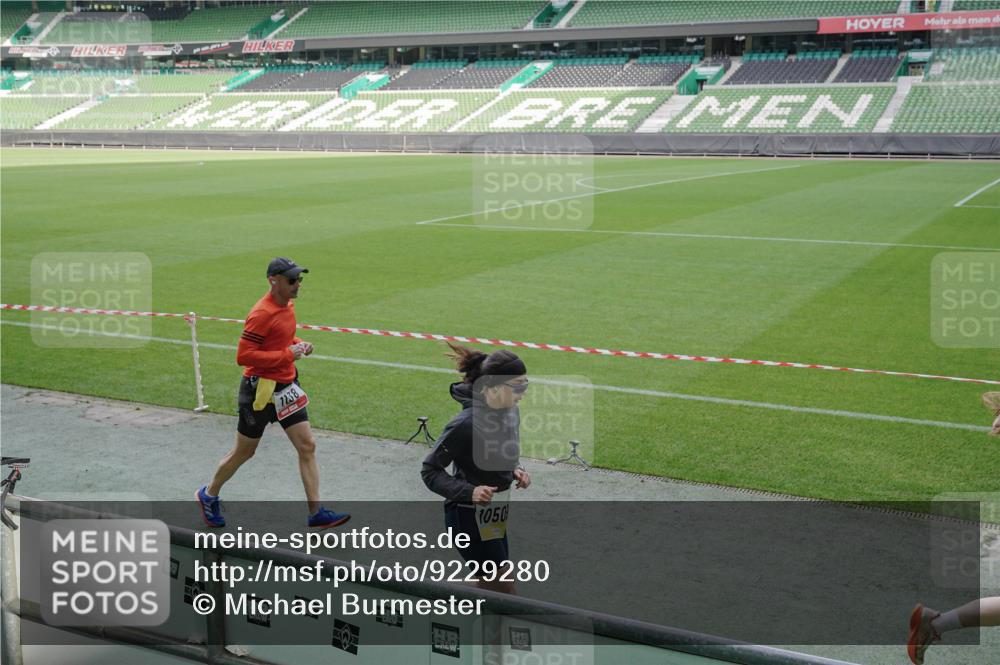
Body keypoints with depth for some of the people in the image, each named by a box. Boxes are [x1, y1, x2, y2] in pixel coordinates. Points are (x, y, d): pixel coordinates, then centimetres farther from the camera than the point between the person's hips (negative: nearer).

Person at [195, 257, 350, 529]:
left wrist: (298, 344, 3)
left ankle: (316, 514, 5)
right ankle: (208, 495, 33)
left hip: (286, 387, 8)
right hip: (260, 389, -8)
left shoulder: (288, 305, 6)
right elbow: (243, 356, -24)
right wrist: (287, 355, -24)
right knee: (244, 452, 9)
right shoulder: (262, 314, -21)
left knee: (307, 446, 1)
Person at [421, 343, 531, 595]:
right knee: (506, 597, -2)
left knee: (488, 588, 19)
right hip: (470, 518, -8)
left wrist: (516, 471, -3)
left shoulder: (510, 412, -1)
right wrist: (470, 492, -28)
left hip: (495, 515, 8)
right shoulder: (466, 423, -25)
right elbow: (430, 470, -16)